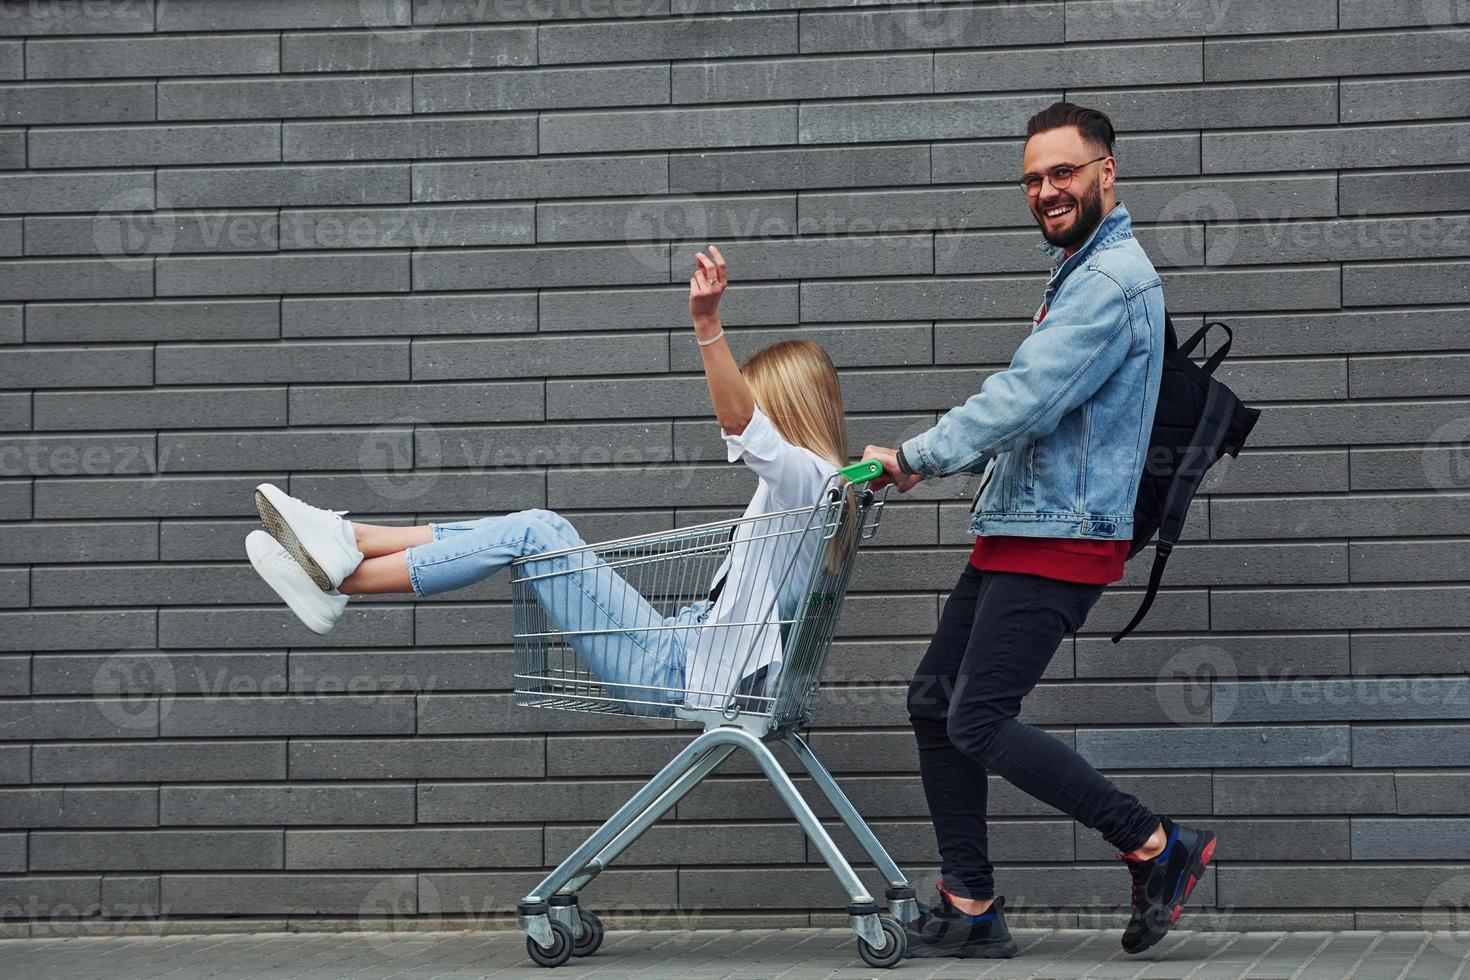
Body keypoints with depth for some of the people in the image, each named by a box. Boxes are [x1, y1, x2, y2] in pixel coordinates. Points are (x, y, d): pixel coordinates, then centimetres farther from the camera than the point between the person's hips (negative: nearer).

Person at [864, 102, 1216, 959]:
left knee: (979, 724, -13)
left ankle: (1157, 847, -2)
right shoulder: (1081, 274, 20)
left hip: (1062, 536, -10)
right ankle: (972, 909, 13)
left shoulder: (1114, 281, -15)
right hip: (1018, 533, 10)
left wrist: (912, 457, -13)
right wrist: (927, 462, 15)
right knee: (935, 704, 8)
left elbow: (1025, 400, -22)